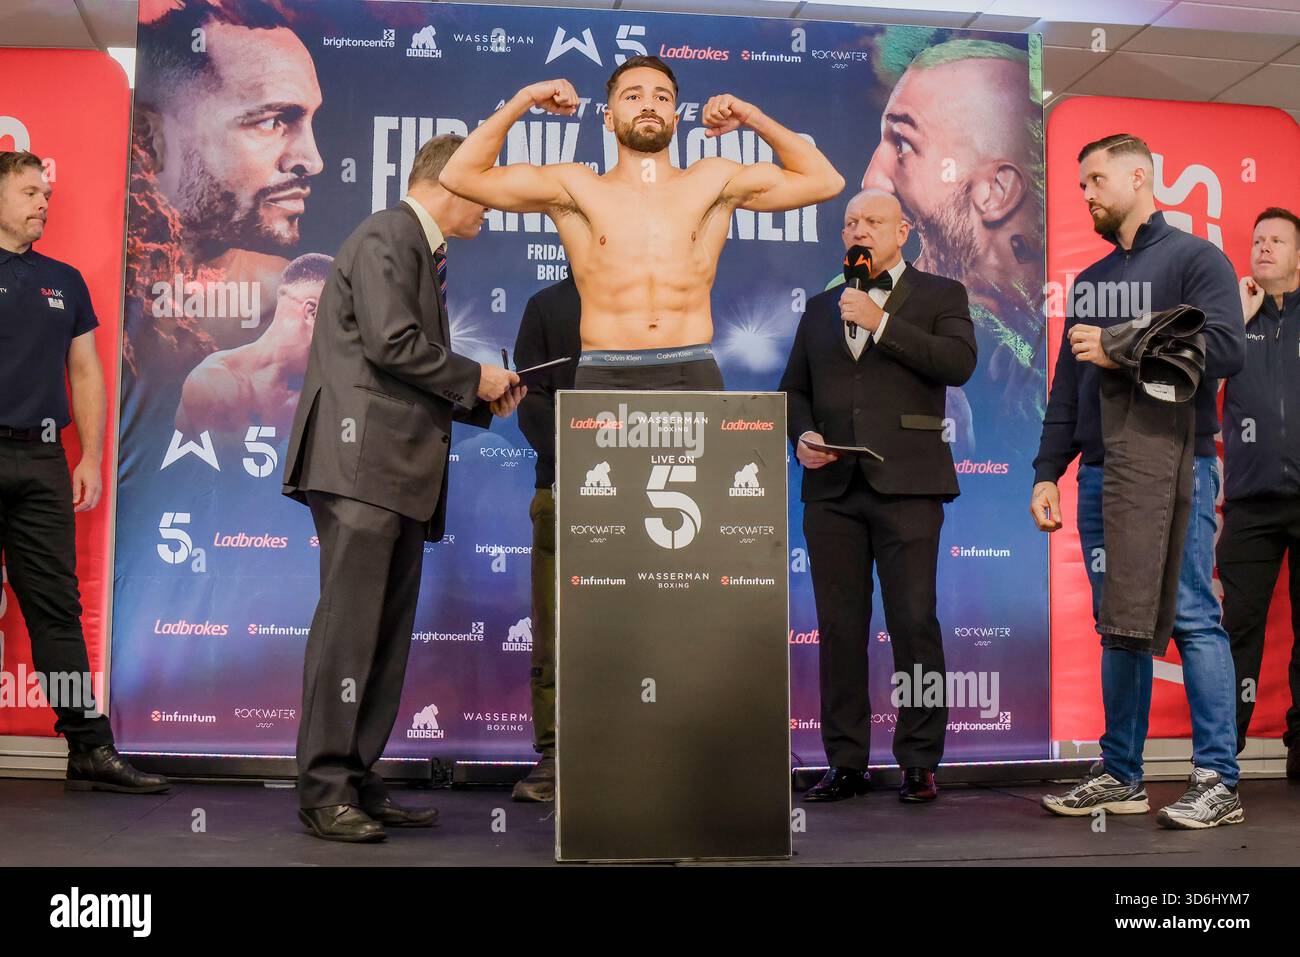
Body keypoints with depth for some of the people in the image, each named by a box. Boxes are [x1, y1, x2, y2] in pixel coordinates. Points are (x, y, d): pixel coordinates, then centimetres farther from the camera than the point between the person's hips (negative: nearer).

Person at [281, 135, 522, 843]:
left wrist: (483, 403, 15)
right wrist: (474, 379, -5)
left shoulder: (422, 252, 27)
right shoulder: (386, 237, -3)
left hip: (402, 470, 10)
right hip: (363, 459, -10)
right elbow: (392, 343, -16)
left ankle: (358, 784, 13)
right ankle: (324, 790, -4)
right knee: (350, 620, -10)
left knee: (387, 632, 8)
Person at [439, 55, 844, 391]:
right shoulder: (577, 188, 12)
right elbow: (461, 176, 9)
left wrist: (753, 117, 14)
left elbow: (824, 181, 17)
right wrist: (523, 100, 8)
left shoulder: (712, 182, 15)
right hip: (605, 377, 0)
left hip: (693, 375, 1)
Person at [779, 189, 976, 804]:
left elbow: (959, 362, -9)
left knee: (914, 623, -4)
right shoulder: (820, 307, 21)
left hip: (905, 484, -4)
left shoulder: (939, 295, 9)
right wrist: (802, 435, 2)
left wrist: (880, 322, -11)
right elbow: (793, 388, 23)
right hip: (831, 487, 4)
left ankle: (919, 763, 8)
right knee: (839, 628, 5)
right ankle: (847, 762, 14)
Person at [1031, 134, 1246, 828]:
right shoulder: (1088, 281, 20)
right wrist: (1047, 471, 11)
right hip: (1101, 475, 6)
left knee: (1191, 620, -6)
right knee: (1118, 628, 8)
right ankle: (1120, 776, 15)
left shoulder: (1194, 258, 2)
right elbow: (1066, 388, 18)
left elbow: (1225, 349, -13)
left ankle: (1218, 781, 2)